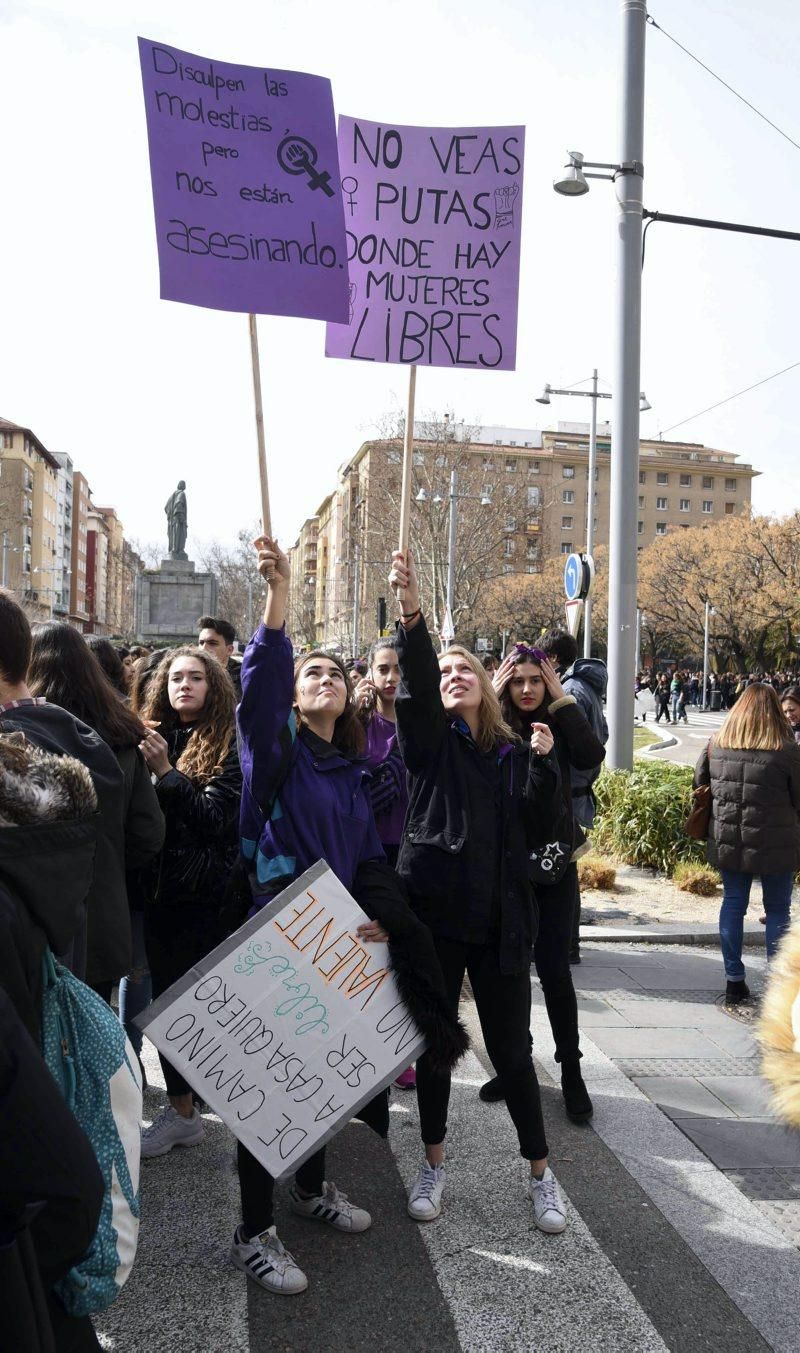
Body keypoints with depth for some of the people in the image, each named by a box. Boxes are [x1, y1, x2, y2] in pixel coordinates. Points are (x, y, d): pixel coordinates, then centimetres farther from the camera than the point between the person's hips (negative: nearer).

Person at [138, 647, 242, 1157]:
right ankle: (181, 1110, 28)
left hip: (211, 895, -5)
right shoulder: (153, 737, 7)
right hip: (163, 890, 5)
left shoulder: (229, 743, -6)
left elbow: (217, 817, -14)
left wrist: (166, 773, -19)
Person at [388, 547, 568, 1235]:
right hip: (435, 913, -1)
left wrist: (544, 763, -11)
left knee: (512, 1050, 7)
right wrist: (412, 615, -37)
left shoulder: (514, 753, 8)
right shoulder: (430, 739, 0)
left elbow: (541, 829, 2)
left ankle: (541, 1173, 26)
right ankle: (435, 1163, 31)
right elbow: (415, 682, -20)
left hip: (501, 921, 1)